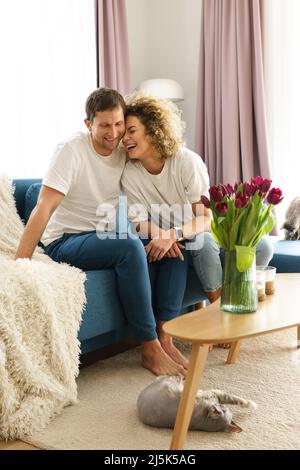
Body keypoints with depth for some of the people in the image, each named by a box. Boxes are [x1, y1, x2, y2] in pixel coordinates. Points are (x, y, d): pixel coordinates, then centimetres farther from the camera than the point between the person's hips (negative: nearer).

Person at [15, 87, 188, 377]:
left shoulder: (124, 151, 1)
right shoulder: (71, 150, -17)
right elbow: (44, 208, -24)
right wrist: (19, 263, -31)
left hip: (104, 236, 6)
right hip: (65, 242, -6)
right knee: (130, 247, -33)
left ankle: (165, 335, -9)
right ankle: (150, 348, -24)